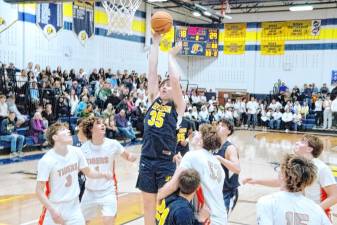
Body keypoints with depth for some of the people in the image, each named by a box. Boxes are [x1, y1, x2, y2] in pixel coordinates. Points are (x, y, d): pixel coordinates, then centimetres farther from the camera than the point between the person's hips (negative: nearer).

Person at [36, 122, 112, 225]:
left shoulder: (76, 152, -7)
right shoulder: (47, 160, -21)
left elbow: (88, 172, 8)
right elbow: (39, 191, -18)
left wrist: (103, 174, -11)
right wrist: (53, 210, -25)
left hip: (74, 206, 4)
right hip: (55, 207, -4)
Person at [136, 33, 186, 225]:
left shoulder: (178, 107, -2)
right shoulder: (153, 100, 9)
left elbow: (175, 79, -16)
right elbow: (152, 72, 3)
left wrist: (171, 55, -3)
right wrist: (156, 43, 1)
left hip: (166, 163, -4)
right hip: (147, 161, 4)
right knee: (148, 205, 13)